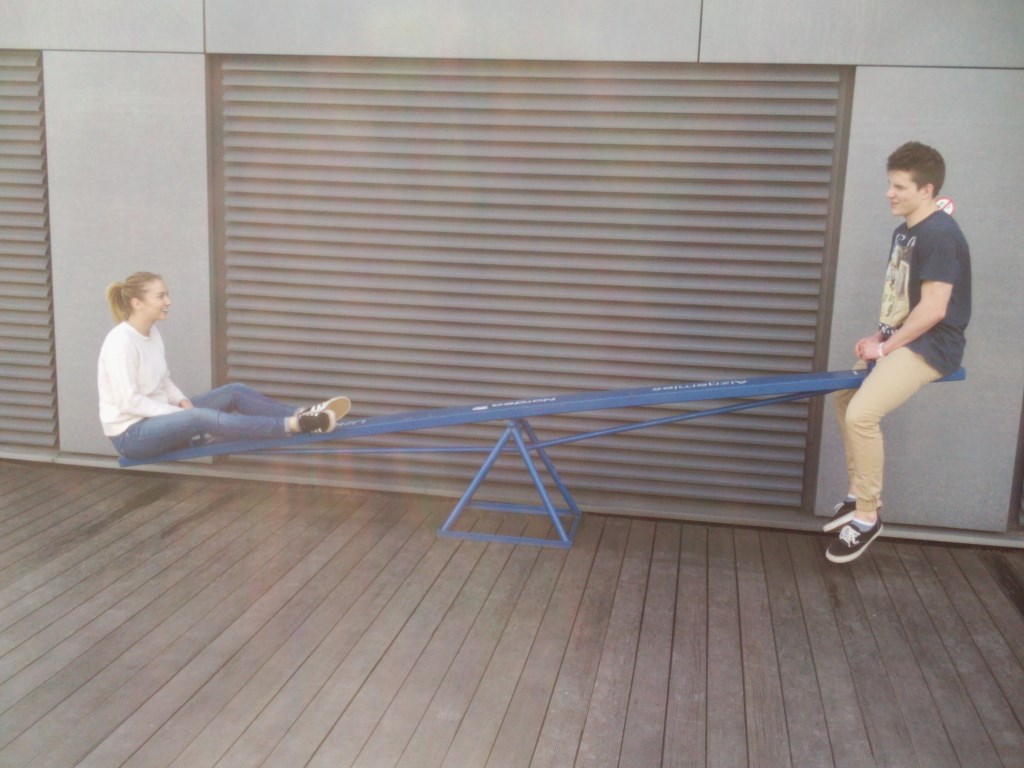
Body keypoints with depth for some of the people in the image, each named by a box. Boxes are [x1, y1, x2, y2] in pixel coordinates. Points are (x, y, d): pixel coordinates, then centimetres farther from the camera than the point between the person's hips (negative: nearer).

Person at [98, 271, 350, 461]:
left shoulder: (152, 332, 7)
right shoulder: (121, 342, -20)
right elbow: (129, 402, -23)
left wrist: (182, 402, -6)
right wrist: (180, 412, -20)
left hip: (157, 418, 9)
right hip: (130, 434, -9)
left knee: (234, 393, -4)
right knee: (201, 418, -34)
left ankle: (303, 415, -9)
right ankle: (293, 425, -40)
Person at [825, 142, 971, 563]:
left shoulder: (939, 234, -19)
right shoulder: (905, 230, 11)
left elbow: (933, 309, -24)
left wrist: (885, 346, -16)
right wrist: (879, 336, 5)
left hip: (929, 346, -11)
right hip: (900, 340, 11)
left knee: (861, 414, -23)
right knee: (845, 398, 17)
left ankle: (867, 516, -8)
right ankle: (860, 494, 27)